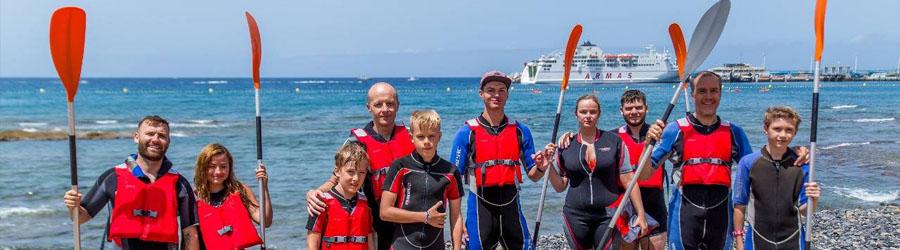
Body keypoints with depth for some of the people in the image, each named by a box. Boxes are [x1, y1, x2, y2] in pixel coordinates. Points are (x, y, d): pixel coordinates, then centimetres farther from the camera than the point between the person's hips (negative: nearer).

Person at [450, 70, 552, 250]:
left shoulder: (521, 131, 6)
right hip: (480, 209, -3)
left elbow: (533, 176, 10)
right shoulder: (467, 132, -2)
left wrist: (541, 167, -13)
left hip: (512, 208, 3)